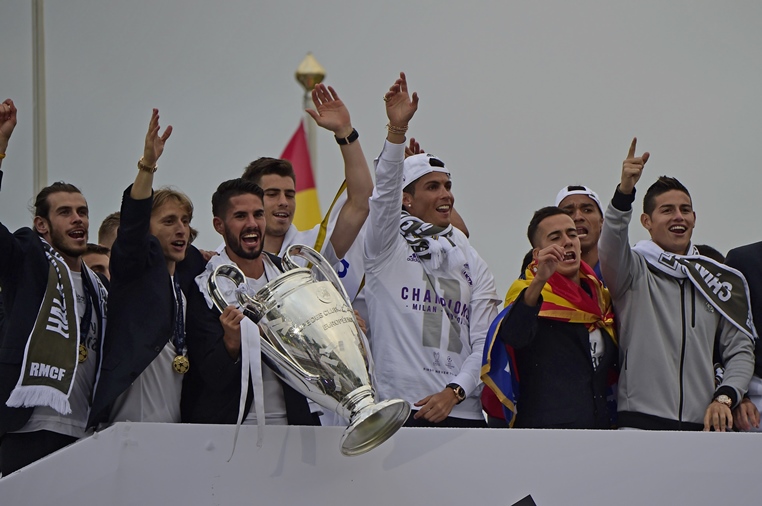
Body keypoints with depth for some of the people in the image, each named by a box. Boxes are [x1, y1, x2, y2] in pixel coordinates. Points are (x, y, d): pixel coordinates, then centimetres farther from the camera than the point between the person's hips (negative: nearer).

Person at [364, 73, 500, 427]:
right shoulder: (387, 247, 8)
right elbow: (384, 192, -12)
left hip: (462, 410, 4)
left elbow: (483, 342, 10)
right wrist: (397, 129, -25)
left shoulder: (472, 263, 17)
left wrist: (454, 391, -7)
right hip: (399, 409, -4)